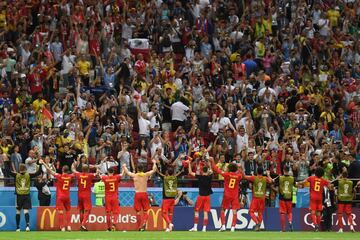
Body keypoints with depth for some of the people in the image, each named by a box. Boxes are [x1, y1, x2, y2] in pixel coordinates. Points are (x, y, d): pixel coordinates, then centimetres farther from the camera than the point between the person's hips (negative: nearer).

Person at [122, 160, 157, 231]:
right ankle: (144, 222, -19)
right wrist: (154, 163, 33)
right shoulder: (146, 175, 1)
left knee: (138, 212, 7)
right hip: (144, 194, 0)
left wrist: (124, 166, 39)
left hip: (137, 194, 0)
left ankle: (139, 227, 8)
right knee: (145, 211, 7)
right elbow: (154, 170, 15)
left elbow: (126, 172, 19)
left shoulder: (134, 175, 1)